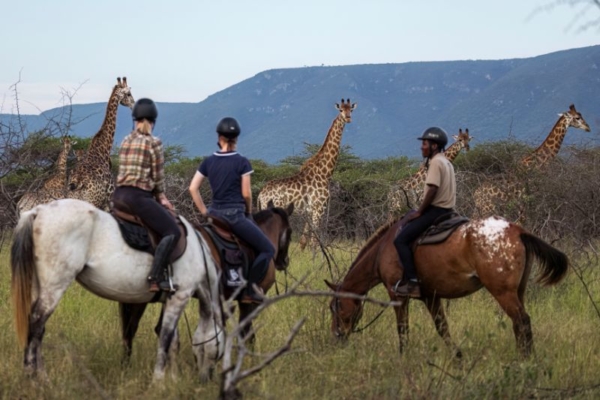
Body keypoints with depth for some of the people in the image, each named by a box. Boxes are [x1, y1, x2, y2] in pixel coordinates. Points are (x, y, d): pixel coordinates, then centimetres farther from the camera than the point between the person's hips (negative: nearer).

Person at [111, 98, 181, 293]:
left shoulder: (126, 141, 15)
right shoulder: (154, 143, -6)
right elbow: (157, 176, -3)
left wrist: (158, 197, 18)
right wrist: (161, 196, 17)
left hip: (119, 195, 8)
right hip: (138, 197, -8)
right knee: (172, 231, -8)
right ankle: (156, 278, -23)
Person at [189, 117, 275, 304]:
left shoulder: (208, 162, 6)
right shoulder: (241, 162, -7)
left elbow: (193, 188, 4)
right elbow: (246, 193, -7)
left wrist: (204, 211, 11)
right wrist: (248, 212, 10)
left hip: (215, 213, 6)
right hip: (235, 215, -6)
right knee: (267, 249, 2)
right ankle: (249, 290, -7)